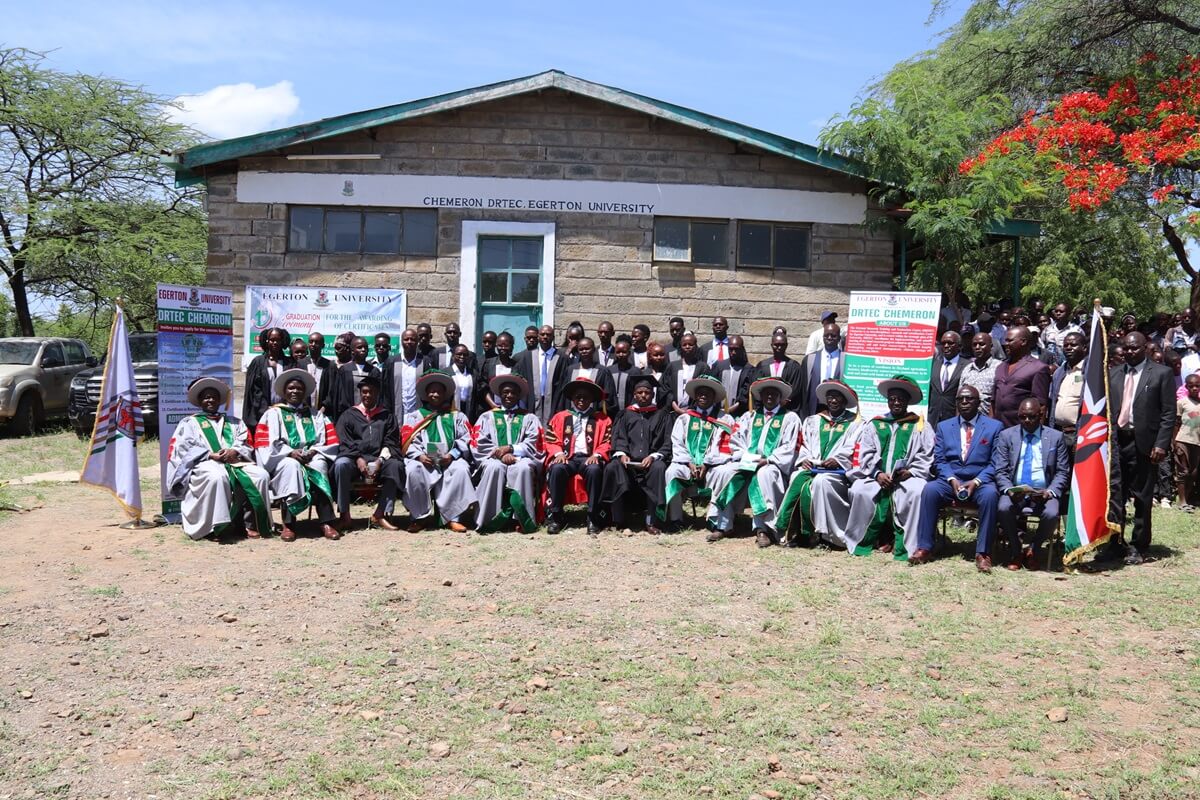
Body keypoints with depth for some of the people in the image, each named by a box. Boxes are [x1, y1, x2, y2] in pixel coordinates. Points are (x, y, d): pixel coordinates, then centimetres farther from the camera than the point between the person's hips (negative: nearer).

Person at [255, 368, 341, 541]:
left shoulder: (316, 414, 23)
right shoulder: (274, 413, 15)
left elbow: (329, 441, 10)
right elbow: (268, 442, 0)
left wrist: (314, 452, -10)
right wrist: (290, 452, -15)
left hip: (312, 458, 2)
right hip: (284, 460, -1)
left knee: (319, 464, -34)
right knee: (292, 466, -37)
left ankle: (326, 521, -42)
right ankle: (288, 522, -38)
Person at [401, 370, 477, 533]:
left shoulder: (457, 416, 24)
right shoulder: (414, 416, 23)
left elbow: (466, 439, 9)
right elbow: (407, 441, 9)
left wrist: (452, 455, -10)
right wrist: (419, 455, -11)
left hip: (450, 459, 0)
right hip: (423, 460, 0)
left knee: (461, 469, -33)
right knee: (413, 471, -33)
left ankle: (453, 517, -27)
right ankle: (420, 517, -19)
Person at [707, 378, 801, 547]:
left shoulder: (790, 418, 11)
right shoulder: (749, 417, 23)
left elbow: (788, 448, -1)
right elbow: (735, 441, 13)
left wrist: (767, 460, -14)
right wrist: (748, 457, -6)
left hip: (771, 465, -4)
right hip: (747, 462, 4)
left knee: (764, 474, -38)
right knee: (723, 471, -23)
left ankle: (763, 529, -38)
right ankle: (721, 525, -20)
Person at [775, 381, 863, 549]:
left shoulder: (855, 423, 14)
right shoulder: (813, 420, 26)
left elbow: (852, 449, 0)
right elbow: (803, 444, 17)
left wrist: (837, 460, -17)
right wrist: (804, 459, -3)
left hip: (837, 469, -3)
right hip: (810, 466, 3)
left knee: (820, 482, -35)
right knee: (798, 478, -30)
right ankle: (789, 530, -31)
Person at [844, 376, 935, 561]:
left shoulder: (920, 427, 15)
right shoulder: (875, 425, 19)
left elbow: (925, 458, 5)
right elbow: (864, 455, 9)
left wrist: (910, 472, -14)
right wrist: (877, 474, -9)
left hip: (907, 477, -1)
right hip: (876, 477, 2)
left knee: (916, 492, -34)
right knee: (858, 490, -28)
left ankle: (906, 546, -25)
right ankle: (864, 540, -13)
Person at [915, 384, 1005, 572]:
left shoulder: (994, 426, 8)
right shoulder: (944, 426, 15)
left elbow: (995, 463, 0)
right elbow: (939, 460, 7)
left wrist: (975, 482, -16)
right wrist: (952, 480, -12)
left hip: (980, 482, -2)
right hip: (950, 481, 2)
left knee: (990, 494, -35)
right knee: (930, 489, -29)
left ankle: (982, 553, -29)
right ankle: (924, 547, -26)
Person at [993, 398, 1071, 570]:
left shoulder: (1056, 437, 9)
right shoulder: (1006, 436, 9)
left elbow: (1063, 472, 6)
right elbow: (1000, 471, 3)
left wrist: (1050, 492, -13)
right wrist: (1009, 490, -16)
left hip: (1043, 492, 0)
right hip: (1014, 491, 0)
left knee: (1052, 514, -31)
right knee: (1003, 509, -31)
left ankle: (1032, 549, -1)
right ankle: (1016, 549, -4)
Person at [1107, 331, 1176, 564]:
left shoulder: (1162, 374, 1)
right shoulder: (1113, 374, 13)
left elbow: (1168, 413, -3)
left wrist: (1161, 444, -12)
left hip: (1143, 444, -3)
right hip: (1115, 442, 3)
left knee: (1142, 498, 4)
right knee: (1114, 495, 4)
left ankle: (1139, 548, 13)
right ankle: (1115, 543, 14)